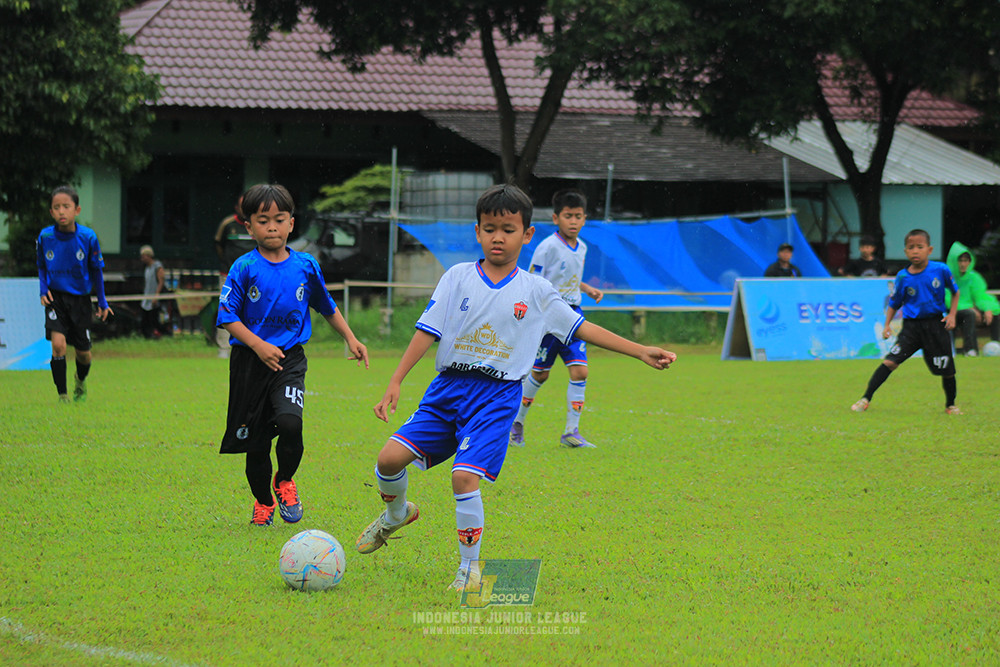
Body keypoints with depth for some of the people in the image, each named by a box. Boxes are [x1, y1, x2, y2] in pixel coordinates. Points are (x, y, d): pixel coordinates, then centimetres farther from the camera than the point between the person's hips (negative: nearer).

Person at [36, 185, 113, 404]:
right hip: (56, 298, -1)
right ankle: (62, 396, -11)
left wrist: (102, 302, 7)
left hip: (80, 299, 1)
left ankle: (81, 381, 45)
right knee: (58, 343, -21)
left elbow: (96, 270, 3)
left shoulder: (88, 237, -11)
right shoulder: (45, 237, -9)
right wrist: (43, 289, -6)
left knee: (83, 353, 10)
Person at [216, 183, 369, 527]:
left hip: (290, 359, 1)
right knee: (255, 442, 6)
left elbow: (327, 307, 20)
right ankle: (263, 502, 30)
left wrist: (350, 339, 15)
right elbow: (228, 316, -8)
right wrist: (259, 346, -19)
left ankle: (285, 482, 4)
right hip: (250, 361, -1)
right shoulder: (245, 268, -6)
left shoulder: (306, 266, 3)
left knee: (290, 422, -24)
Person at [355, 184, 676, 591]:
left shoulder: (536, 292, 6)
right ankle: (396, 513, 24)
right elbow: (427, 331, 1)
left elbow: (581, 328, 11)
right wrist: (395, 383, -6)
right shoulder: (458, 278, 5)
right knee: (391, 457, -11)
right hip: (448, 387, 2)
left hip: (497, 395, -2)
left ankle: (470, 569, -3)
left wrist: (641, 352, 6)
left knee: (465, 476, -20)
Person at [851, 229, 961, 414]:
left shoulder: (941, 270, -6)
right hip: (911, 326, 0)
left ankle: (950, 405, 32)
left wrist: (952, 314, -2)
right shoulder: (903, 277, -4)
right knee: (890, 361, -15)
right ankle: (865, 399, -10)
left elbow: (955, 292, 10)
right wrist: (887, 325, -4)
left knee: (947, 370, 7)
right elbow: (894, 304, 8)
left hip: (936, 326, 0)